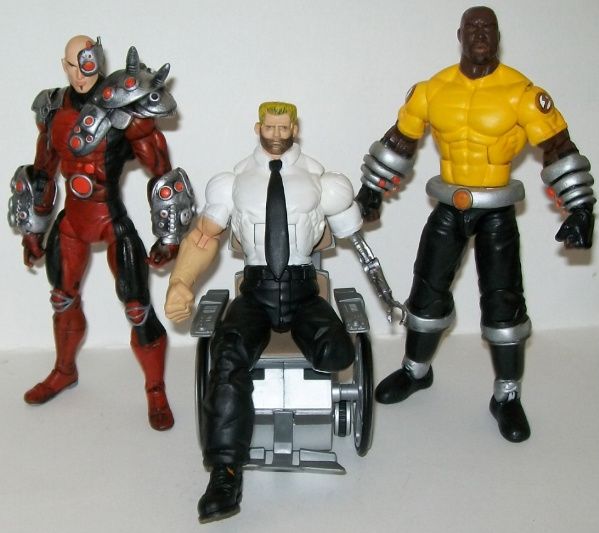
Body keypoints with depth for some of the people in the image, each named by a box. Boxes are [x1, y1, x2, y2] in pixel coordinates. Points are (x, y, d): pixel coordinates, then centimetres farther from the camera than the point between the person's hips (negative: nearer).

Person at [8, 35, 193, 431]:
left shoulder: (125, 110, -15)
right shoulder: (54, 110, 4)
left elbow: (163, 173, -11)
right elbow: (41, 174, 15)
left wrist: (170, 235, -10)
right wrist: (33, 228, 18)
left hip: (113, 220, -6)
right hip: (72, 220, 6)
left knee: (138, 308, -7)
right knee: (64, 298, 19)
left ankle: (156, 391, 13)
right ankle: (64, 372, 44)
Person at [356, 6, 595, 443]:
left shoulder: (521, 92, -12)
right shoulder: (432, 90, -2)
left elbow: (559, 149, -10)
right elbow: (399, 142, 9)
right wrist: (372, 191, 13)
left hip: (497, 213, -3)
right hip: (448, 209, 3)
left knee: (503, 303, -1)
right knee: (428, 292, 11)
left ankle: (507, 397, 16)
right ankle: (416, 372, 34)